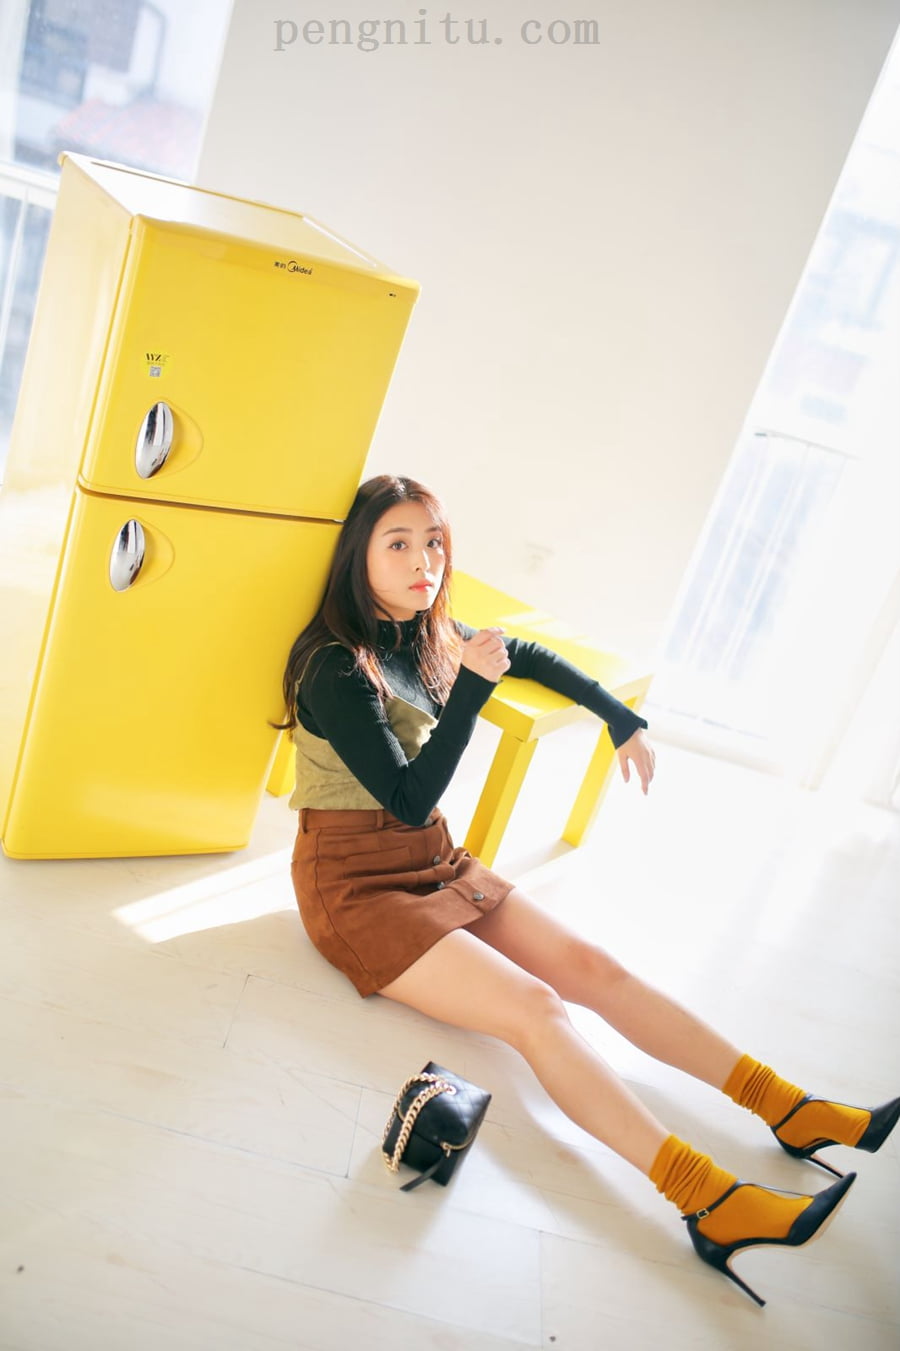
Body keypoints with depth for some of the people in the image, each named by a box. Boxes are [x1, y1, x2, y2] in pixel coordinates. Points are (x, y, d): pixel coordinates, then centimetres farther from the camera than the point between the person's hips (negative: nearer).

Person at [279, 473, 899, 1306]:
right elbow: (410, 799, -19)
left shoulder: (428, 638, 6)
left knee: (593, 967, -6)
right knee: (533, 1009, -22)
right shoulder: (336, 665, -16)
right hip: (357, 883, -7)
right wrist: (471, 688, -24)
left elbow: (532, 658, 23)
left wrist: (623, 720, 21)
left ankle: (792, 1111, -4)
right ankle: (709, 1203, -25)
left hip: (434, 863, 7)